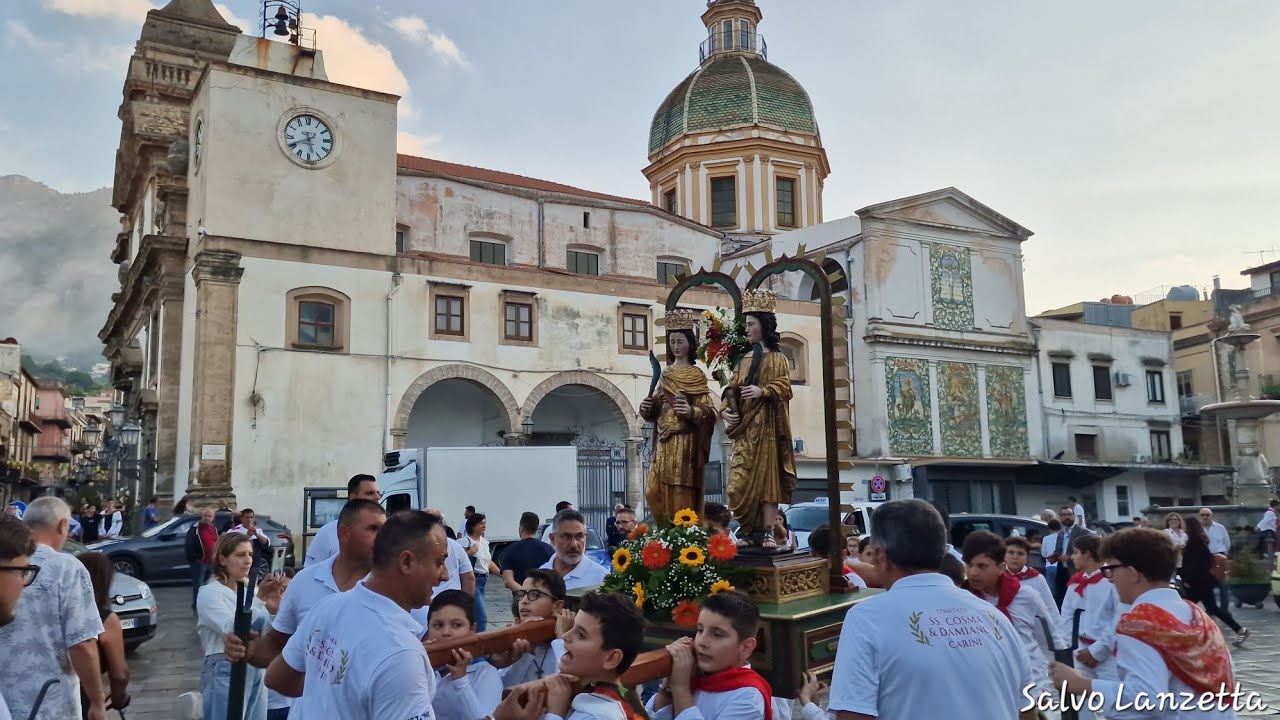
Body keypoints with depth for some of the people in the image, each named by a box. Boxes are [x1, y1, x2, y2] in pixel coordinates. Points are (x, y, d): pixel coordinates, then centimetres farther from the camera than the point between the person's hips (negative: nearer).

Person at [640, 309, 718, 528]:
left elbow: (709, 410, -6)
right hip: (664, 441, 6)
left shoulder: (697, 375, -1)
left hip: (685, 441, -5)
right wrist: (646, 408, -3)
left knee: (682, 494, -5)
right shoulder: (665, 374, 14)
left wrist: (691, 411, -25)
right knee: (655, 492, 2)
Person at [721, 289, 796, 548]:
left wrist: (762, 392, -23)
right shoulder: (744, 360, 18)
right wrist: (728, 410, -5)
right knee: (742, 480, -2)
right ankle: (749, 532, 4)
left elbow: (783, 388, -6)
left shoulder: (777, 358, 5)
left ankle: (767, 532, -2)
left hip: (767, 426, -4)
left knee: (767, 476, -4)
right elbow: (732, 389, 13)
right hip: (744, 427, 4)